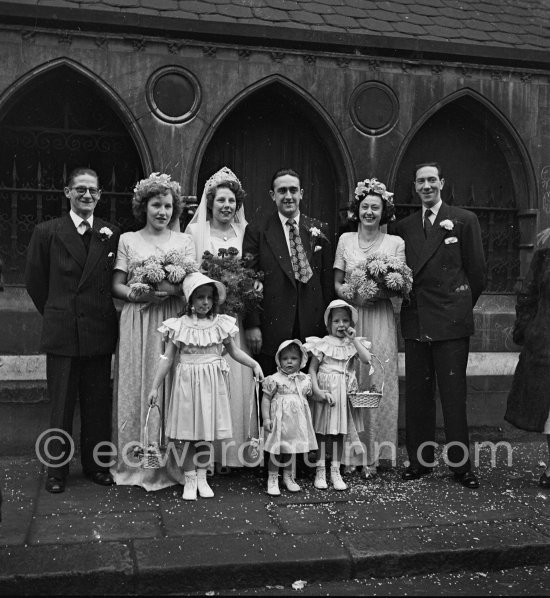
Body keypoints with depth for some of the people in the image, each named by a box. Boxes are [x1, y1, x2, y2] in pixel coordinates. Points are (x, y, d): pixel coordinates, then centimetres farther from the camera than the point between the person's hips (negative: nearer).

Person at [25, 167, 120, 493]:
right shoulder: (47, 232, 2)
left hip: (100, 332, 1)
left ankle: (97, 465, 23)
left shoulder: (112, 234, 4)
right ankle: (57, 469, 19)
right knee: (61, 405, 6)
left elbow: (117, 282, 7)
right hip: (62, 333, -1)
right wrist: (56, 314, 9)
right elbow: (35, 280, 7)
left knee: (98, 404, 9)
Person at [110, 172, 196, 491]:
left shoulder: (185, 241, 11)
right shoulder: (128, 240, 9)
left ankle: (171, 462, 10)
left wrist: (172, 289, -19)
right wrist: (138, 294, -15)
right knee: (137, 388, 1)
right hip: (137, 323, 0)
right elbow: (117, 286, 5)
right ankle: (137, 462, 12)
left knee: (172, 388, -1)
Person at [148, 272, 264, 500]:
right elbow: (167, 358, 0)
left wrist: (254, 364, 2)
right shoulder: (179, 326, -3)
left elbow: (233, 351, 13)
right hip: (187, 381, -1)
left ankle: (202, 478, 21)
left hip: (212, 383, 2)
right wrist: (155, 387, -2)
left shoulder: (220, 324, 1)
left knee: (207, 431, 7)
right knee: (188, 435, 2)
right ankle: (190, 480, 15)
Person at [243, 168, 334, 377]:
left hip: (312, 328, 2)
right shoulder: (257, 232, 2)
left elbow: (327, 280, 10)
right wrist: (252, 325, -9)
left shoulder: (317, 230, 9)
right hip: (271, 327, -2)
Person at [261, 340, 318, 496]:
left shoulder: (305, 379, 5)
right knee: (276, 451, 2)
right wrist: (266, 418, -10)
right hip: (279, 421, -4)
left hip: (297, 422, 4)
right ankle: (272, 480, 14)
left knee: (289, 450, 15)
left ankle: (288, 477, 30)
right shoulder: (274, 379, -8)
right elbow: (266, 399, -6)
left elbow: (311, 395, 18)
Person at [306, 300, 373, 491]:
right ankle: (320, 471, 11)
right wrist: (316, 390, -14)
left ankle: (335, 472, 15)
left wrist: (354, 339, -11)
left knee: (339, 432, 8)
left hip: (345, 392, 3)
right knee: (321, 431, 2)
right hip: (326, 391, -2)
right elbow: (312, 369, -2)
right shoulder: (323, 344, -2)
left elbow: (367, 359, -11)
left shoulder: (353, 344, 6)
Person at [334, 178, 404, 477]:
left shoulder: (395, 242, 4)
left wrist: (383, 292, -17)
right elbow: (337, 283, 8)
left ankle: (373, 455, 7)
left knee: (378, 384, -2)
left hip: (380, 320, -1)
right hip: (349, 318, 1)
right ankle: (351, 452, 11)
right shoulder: (345, 239, 9)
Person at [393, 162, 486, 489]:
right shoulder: (405, 226, 13)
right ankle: (420, 459, 19)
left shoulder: (465, 220, 2)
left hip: (451, 322, -4)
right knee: (417, 394, 8)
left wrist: (461, 306, 8)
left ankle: (461, 464, 12)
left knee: (454, 394, 0)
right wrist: (405, 294, 2)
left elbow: (478, 272, 3)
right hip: (416, 323, 4)